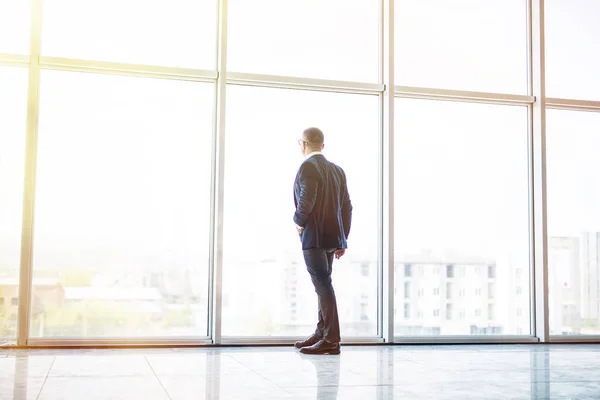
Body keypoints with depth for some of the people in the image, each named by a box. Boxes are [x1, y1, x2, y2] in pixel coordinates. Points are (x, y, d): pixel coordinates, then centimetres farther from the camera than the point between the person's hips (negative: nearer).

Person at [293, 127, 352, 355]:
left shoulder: (308, 167, -10)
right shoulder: (337, 170, 14)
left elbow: (306, 201, -23)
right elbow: (347, 207, 12)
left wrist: (299, 222, -4)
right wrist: (342, 239, 16)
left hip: (314, 236, -8)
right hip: (332, 236, 8)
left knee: (323, 285, -7)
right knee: (323, 285, 15)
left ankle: (331, 341, -5)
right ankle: (322, 334, 23)